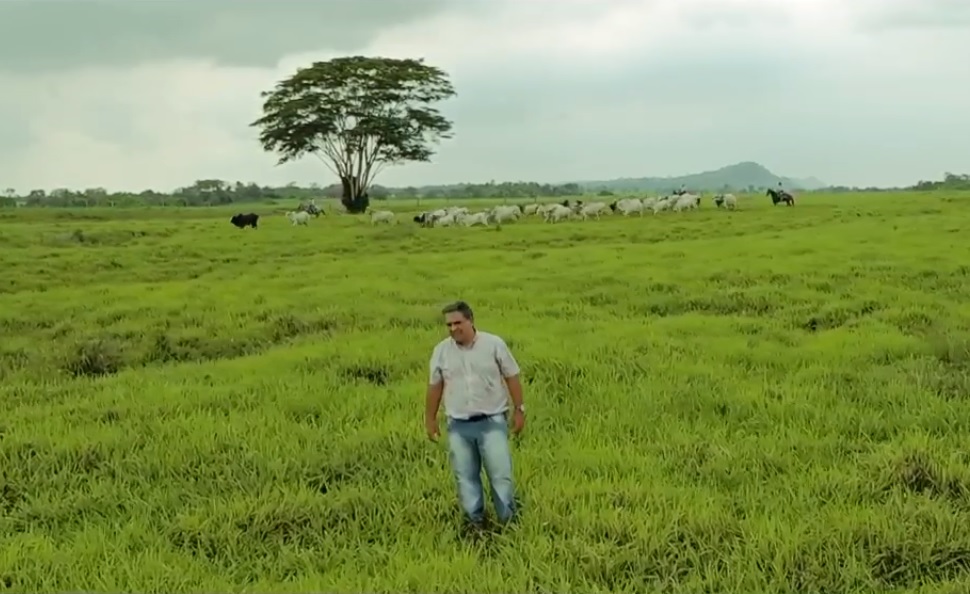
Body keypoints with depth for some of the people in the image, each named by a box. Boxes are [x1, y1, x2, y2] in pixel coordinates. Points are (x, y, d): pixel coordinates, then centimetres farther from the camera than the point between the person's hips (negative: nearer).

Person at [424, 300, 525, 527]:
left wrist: (519, 410, -2)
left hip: (492, 422, -3)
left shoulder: (494, 344, -6)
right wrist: (430, 419, 12)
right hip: (458, 425, 3)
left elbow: (512, 378, 0)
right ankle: (475, 523, 22)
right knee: (465, 478, 9)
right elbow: (435, 386, 9)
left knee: (501, 475, -2)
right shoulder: (441, 351, 1)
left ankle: (509, 522, 10)